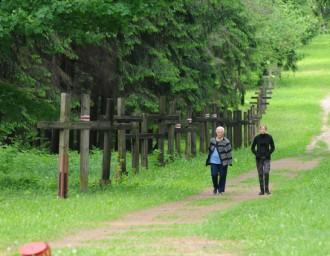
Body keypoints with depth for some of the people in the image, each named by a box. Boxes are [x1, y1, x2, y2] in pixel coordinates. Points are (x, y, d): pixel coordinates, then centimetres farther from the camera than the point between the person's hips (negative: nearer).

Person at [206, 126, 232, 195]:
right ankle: (215, 187, 19)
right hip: (214, 161, 3)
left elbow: (229, 151, -3)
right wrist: (208, 160, 19)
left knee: (222, 176, 1)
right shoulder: (212, 141, 9)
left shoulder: (226, 141, -4)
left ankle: (221, 190, 12)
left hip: (223, 162, -3)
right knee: (214, 175, -5)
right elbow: (210, 150, 18)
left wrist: (229, 161, -8)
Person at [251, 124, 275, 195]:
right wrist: (256, 154, -4)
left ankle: (267, 189, -5)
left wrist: (268, 154, -5)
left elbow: (272, 147, 9)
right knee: (260, 174, 3)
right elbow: (252, 148, 9)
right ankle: (262, 190, 8)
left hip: (266, 158, -1)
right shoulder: (257, 138, -1)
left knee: (266, 173, -15)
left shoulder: (269, 137, -1)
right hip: (259, 158, 1)